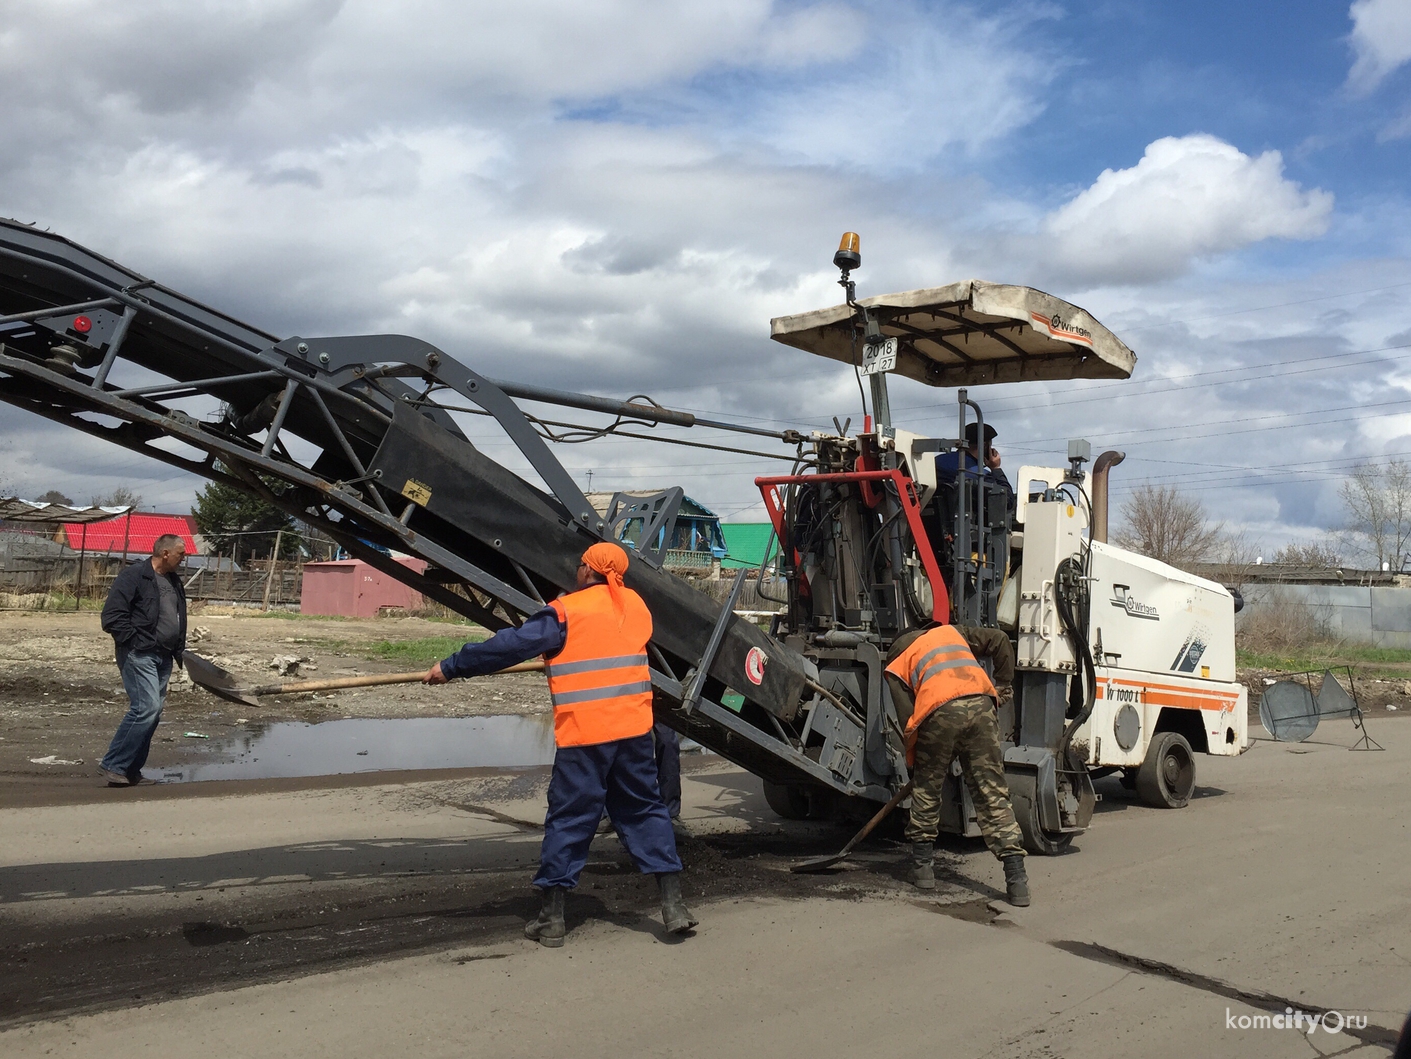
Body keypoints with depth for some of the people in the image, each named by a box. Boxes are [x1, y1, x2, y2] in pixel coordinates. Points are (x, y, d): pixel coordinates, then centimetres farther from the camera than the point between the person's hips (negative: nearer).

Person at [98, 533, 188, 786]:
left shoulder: (174, 582, 17)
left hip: (162, 658, 9)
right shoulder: (134, 576, -9)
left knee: (154, 712, 7)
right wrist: (133, 643, -16)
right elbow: (112, 615, -15)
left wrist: (180, 652, 16)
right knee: (146, 708, -16)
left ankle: (131, 769, 16)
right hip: (138, 655, -9)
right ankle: (113, 765, -7)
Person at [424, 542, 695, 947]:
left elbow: (510, 645, -8)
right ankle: (673, 905, 10)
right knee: (645, 811, 13)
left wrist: (451, 666, -1)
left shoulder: (566, 612, -6)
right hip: (634, 729, 5)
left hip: (583, 734, -4)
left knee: (568, 820, 4)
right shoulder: (636, 605, 11)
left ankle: (551, 917, 10)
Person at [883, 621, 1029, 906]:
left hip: (939, 712, -2)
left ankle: (923, 865, 25)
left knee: (926, 790, 20)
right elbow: (999, 641, 23)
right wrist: (1003, 686, 31)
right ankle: (1016, 879, -1)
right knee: (993, 795, 5)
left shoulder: (896, 666, 24)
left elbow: (908, 717, 11)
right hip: (980, 704, 2)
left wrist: (915, 764, 20)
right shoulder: (951, 631, 34)